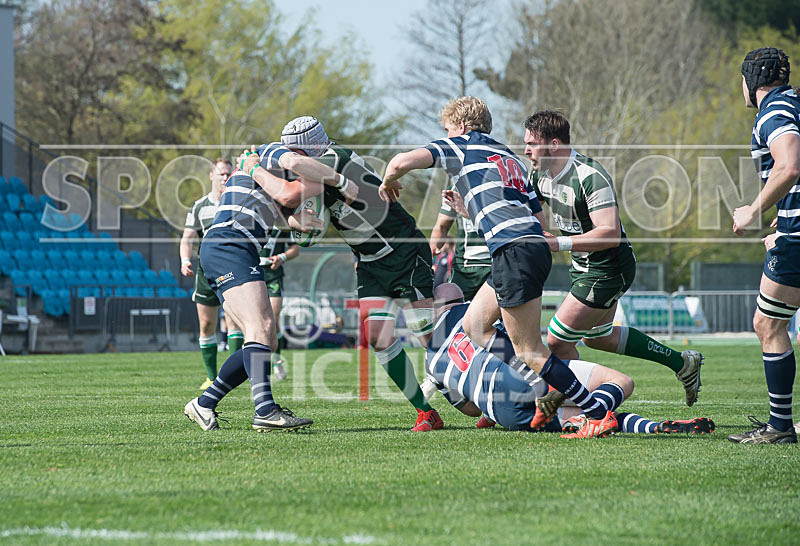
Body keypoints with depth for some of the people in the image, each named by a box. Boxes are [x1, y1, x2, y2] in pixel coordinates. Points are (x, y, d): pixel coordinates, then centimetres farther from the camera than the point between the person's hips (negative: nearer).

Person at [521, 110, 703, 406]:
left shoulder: (590, 177, -27)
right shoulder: (540, 174, -1)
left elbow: (611, 233, -33)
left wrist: (560, 243, -39)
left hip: (607, 270, -10)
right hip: (584, 267, 10)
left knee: (557, 342, -10)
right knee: (597, 337, 25)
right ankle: (682, 363, 35)